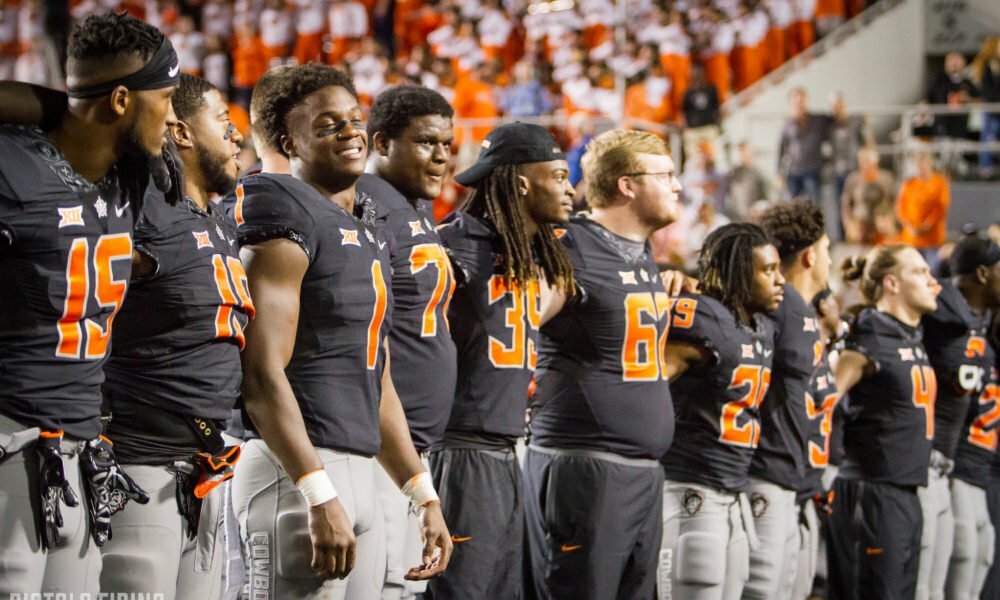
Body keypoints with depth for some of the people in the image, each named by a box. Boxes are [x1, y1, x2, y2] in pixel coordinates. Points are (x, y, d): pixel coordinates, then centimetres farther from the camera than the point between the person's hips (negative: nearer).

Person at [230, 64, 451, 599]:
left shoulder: (370, 232, 19)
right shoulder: (287, 218, -9)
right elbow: (262, 375, -18)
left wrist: (424, 496, 20)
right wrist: (320, 497, -23)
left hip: (357, 474, 9)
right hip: (297, 473, -9)